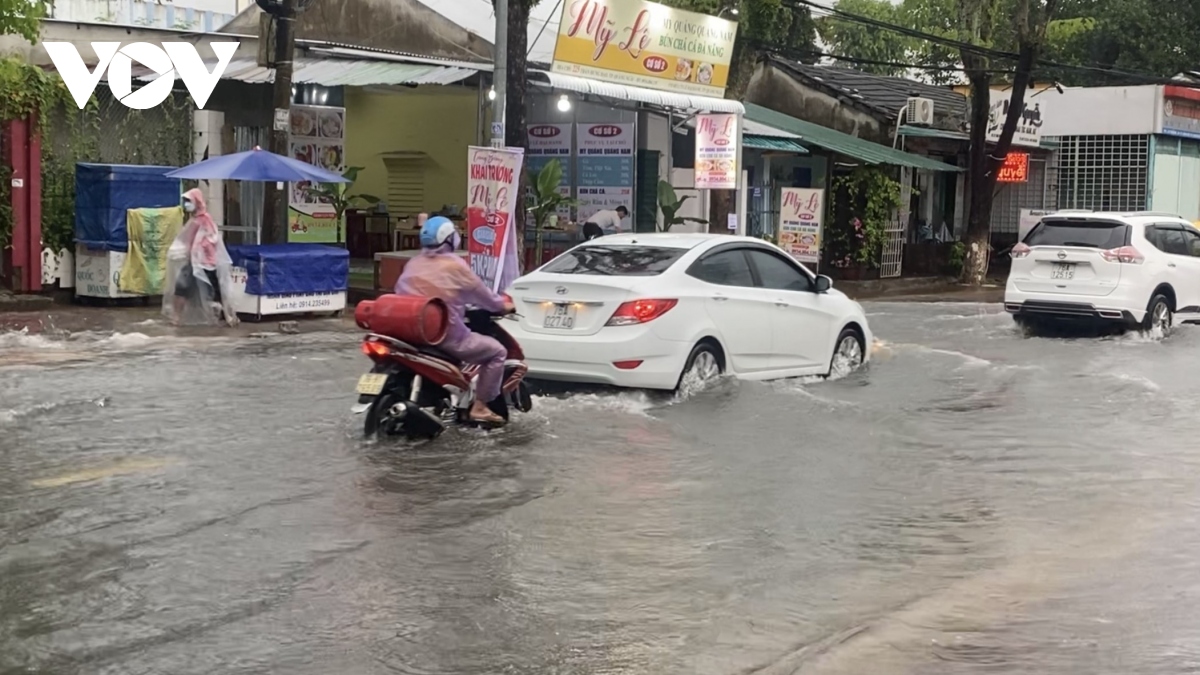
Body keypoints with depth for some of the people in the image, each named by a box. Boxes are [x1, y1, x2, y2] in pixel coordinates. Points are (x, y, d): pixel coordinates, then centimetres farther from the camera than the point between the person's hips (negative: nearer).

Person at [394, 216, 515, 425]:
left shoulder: (412, 265, 8)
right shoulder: (455, 266, -9)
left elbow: (401, 293, 18)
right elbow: (481, 294, 0)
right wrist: (503, 305, 19)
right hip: (446, 336, -7)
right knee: (497, 351, 6)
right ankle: (480, 406, 1)